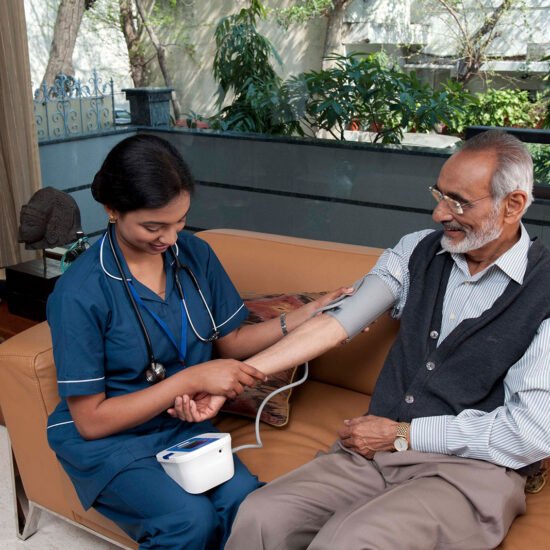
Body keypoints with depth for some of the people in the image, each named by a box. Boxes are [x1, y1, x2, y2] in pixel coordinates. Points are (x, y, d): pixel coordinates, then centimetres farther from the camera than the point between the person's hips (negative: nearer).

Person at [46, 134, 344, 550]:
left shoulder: (196, 255, -5)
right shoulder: (80, 293, -20)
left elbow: (229, 341, 6)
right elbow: (90, 420, -16)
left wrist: (304, 317, -8)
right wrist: (191, 378, -22)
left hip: (183, 425, 4)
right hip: (104, 442, -3)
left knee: (247, 501, -25)